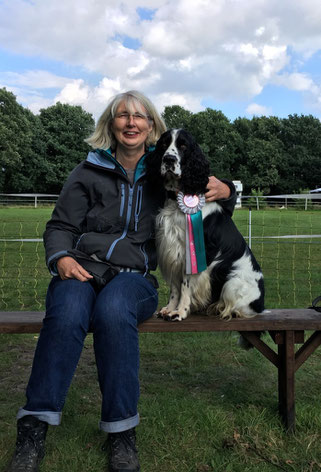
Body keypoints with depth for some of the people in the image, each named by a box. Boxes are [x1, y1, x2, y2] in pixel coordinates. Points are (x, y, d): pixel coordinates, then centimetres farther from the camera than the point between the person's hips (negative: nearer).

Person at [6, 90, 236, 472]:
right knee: (67, 313, -34)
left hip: (135, 275, 0)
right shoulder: (89, 172, 11)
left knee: (113, 310, -36)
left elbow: (205, 193, 24)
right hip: (83, 268, 1)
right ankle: (34, 428, -26)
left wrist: (224, 190, -2)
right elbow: (60, 226, 9)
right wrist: (61, 257, -13)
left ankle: (121, 432, -25)